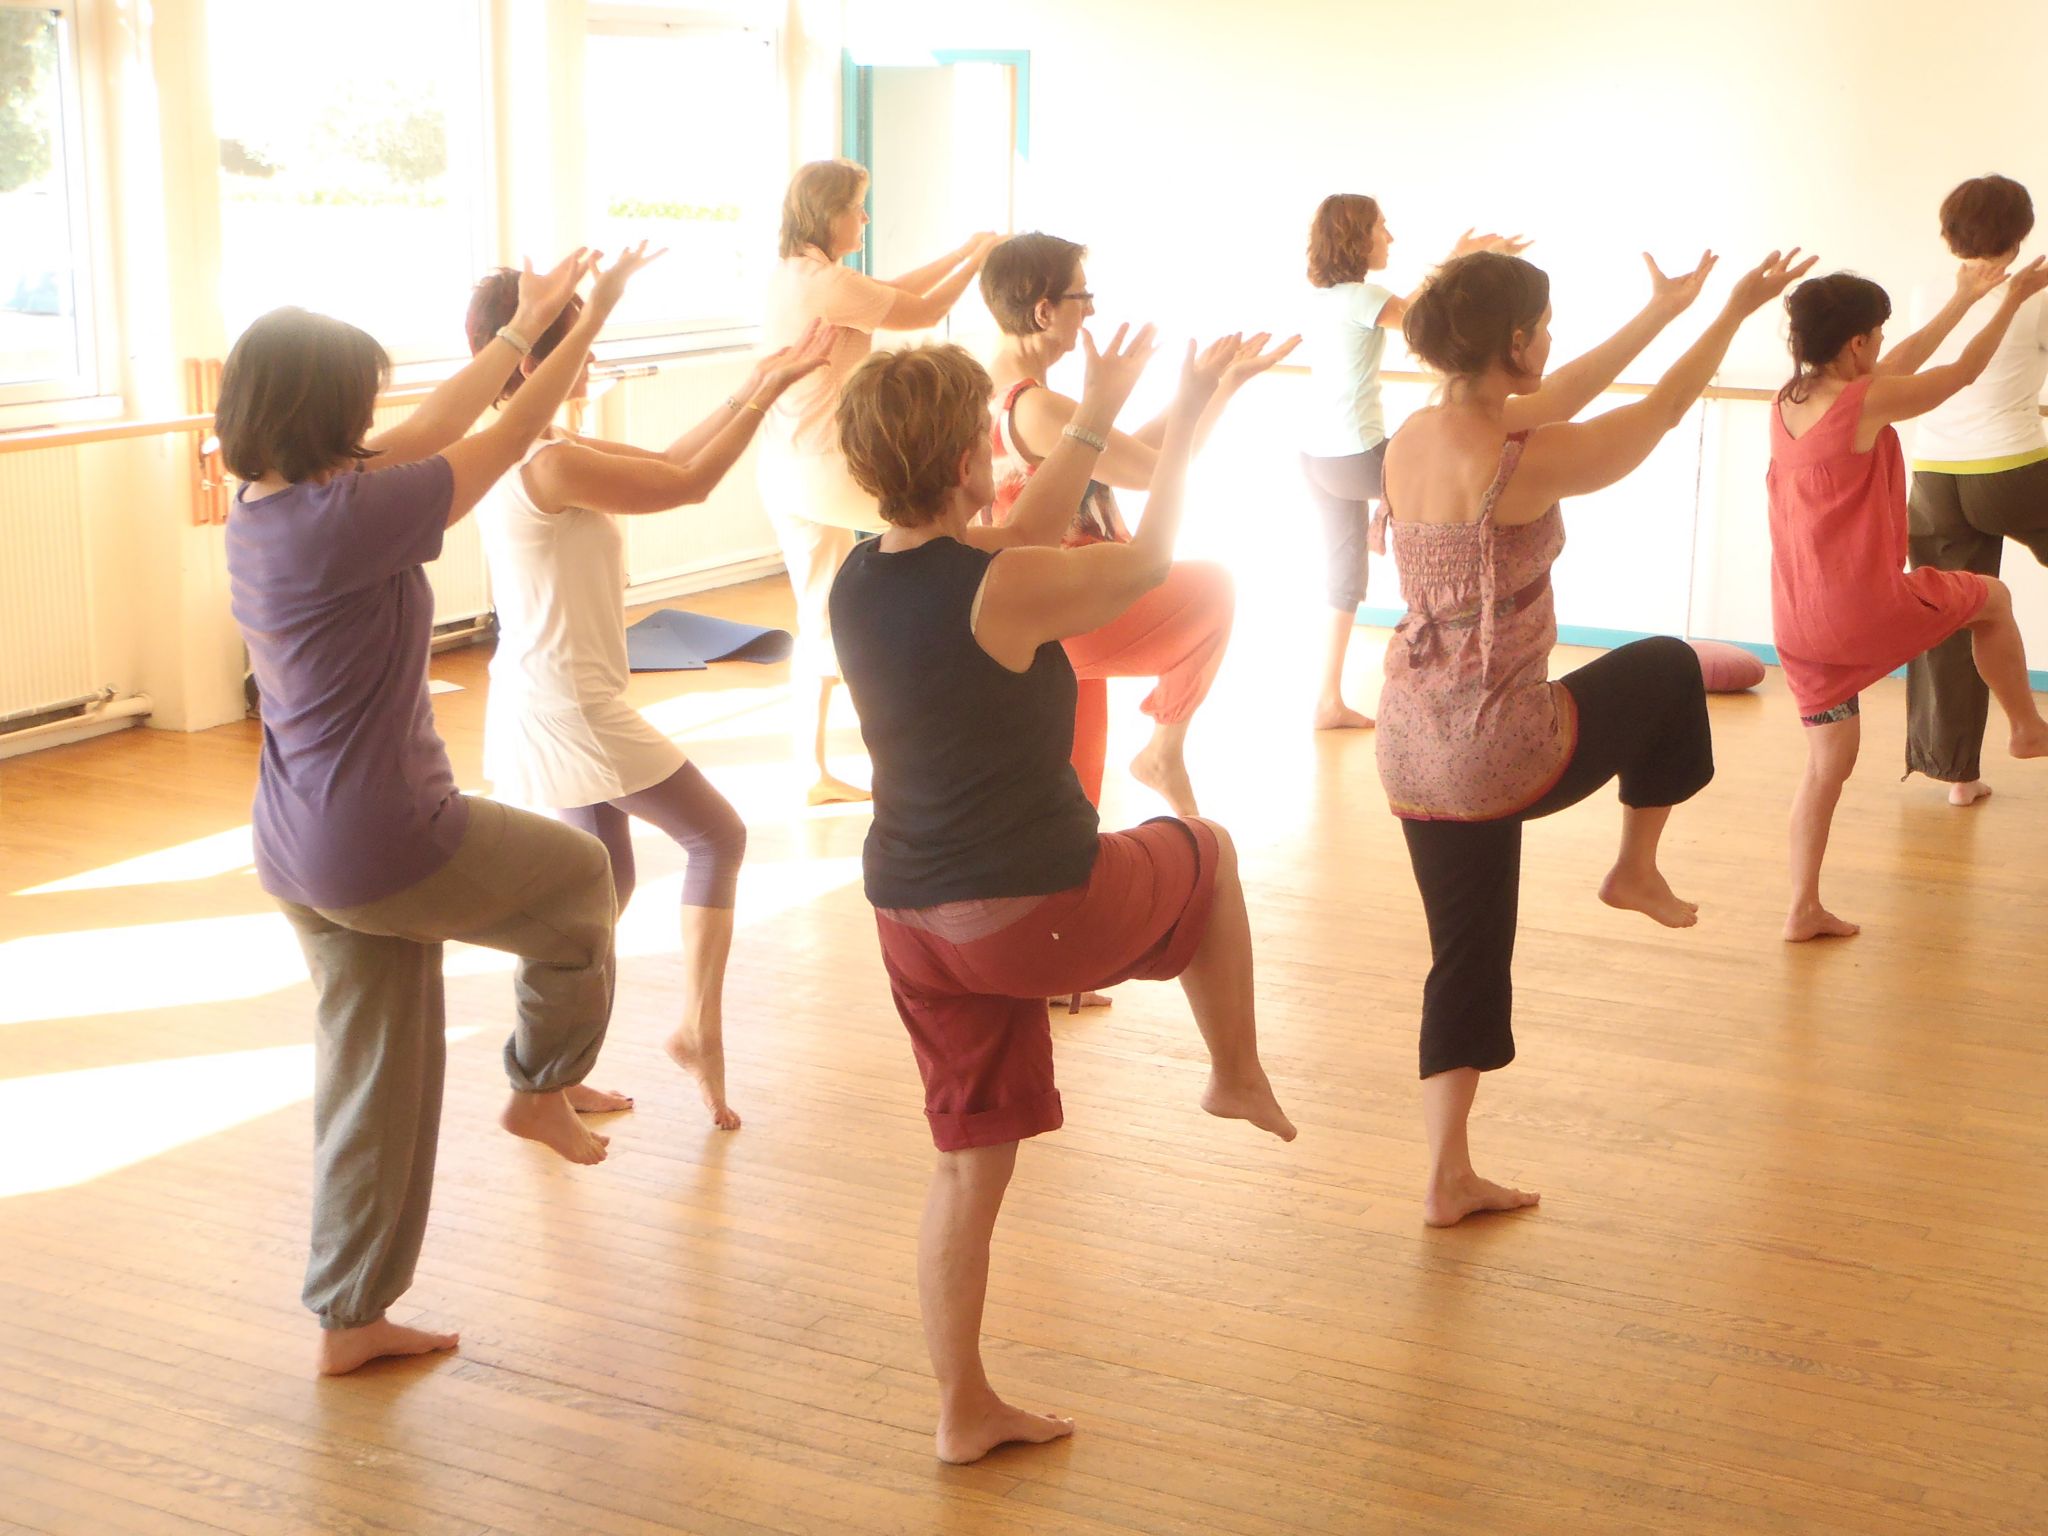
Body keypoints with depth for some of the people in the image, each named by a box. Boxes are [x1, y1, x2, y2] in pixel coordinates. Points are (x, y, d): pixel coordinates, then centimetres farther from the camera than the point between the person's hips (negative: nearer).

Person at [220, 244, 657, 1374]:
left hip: (299, 850, 9)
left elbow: (432, 433, 13)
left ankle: (350, 1318, 26)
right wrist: (593, 316, -1)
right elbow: (506, 439, -13)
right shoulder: (345, 519, -22)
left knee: (372, 1075, 17)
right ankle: (540, 1088, 36)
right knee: (579, 874, 20)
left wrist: (527, 325, 18)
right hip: (386, 846, -9)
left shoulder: (260, 512, 4)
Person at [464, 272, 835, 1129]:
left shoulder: (520, 454, 7)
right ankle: (700, 1025, 11)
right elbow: (690, 484, -17)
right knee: (718, 837, 5)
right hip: (572, 708, -10)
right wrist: (768, 391, -10)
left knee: (606, 881, 17)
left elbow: (664, 462, 11)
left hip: (537, 701, 10)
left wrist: (749, 392, 8)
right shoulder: (551, 465, -23)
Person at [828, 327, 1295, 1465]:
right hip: (1038, 910, -6)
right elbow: (1148, 562, -2)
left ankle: (966, 1410, 26)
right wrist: (1185, 421, 11)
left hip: (916, 922, 7)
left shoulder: (858, 582, 2)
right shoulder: (1008, 590, -20)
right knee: (1207, 853, 24)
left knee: (971, 1162, 17)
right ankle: (1239, 1076, 38)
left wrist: (1098, 419, 22)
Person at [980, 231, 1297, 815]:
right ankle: (1165, 752, 15)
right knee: (1212, 586, 15)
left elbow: (1124, 454, 13)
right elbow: (1156, 469, -14)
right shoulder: (1037, 409, -23)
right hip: (1071, 625, -9)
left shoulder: (989, 395, 8)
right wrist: (1225, 384, -5)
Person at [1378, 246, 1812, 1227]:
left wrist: (1661, 311, 25)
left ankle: (1448, 1178, 21)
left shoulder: (1412, 439, 2)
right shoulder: (1522, 465, -20)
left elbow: (1557, 400, 16)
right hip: (1500, 753, -7)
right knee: (1668, 669, 21)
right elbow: (1662, 412, -6)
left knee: (1467, 953, 17)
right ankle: (1636, 871, 34)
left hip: (1413, 750, 7)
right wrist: (1736, 310, 10)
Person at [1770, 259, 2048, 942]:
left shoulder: (1787, 401, 7)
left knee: (1828, 758, 13)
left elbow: (1899, 364, 21)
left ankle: (1803, 909, 11)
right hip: (1867, 606, -7)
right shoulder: (1866, 401, -14)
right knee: (1993, 598, 21)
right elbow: (1964, 371, 2)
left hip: (1798, 623, 7)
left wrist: (1964, 299, 29)